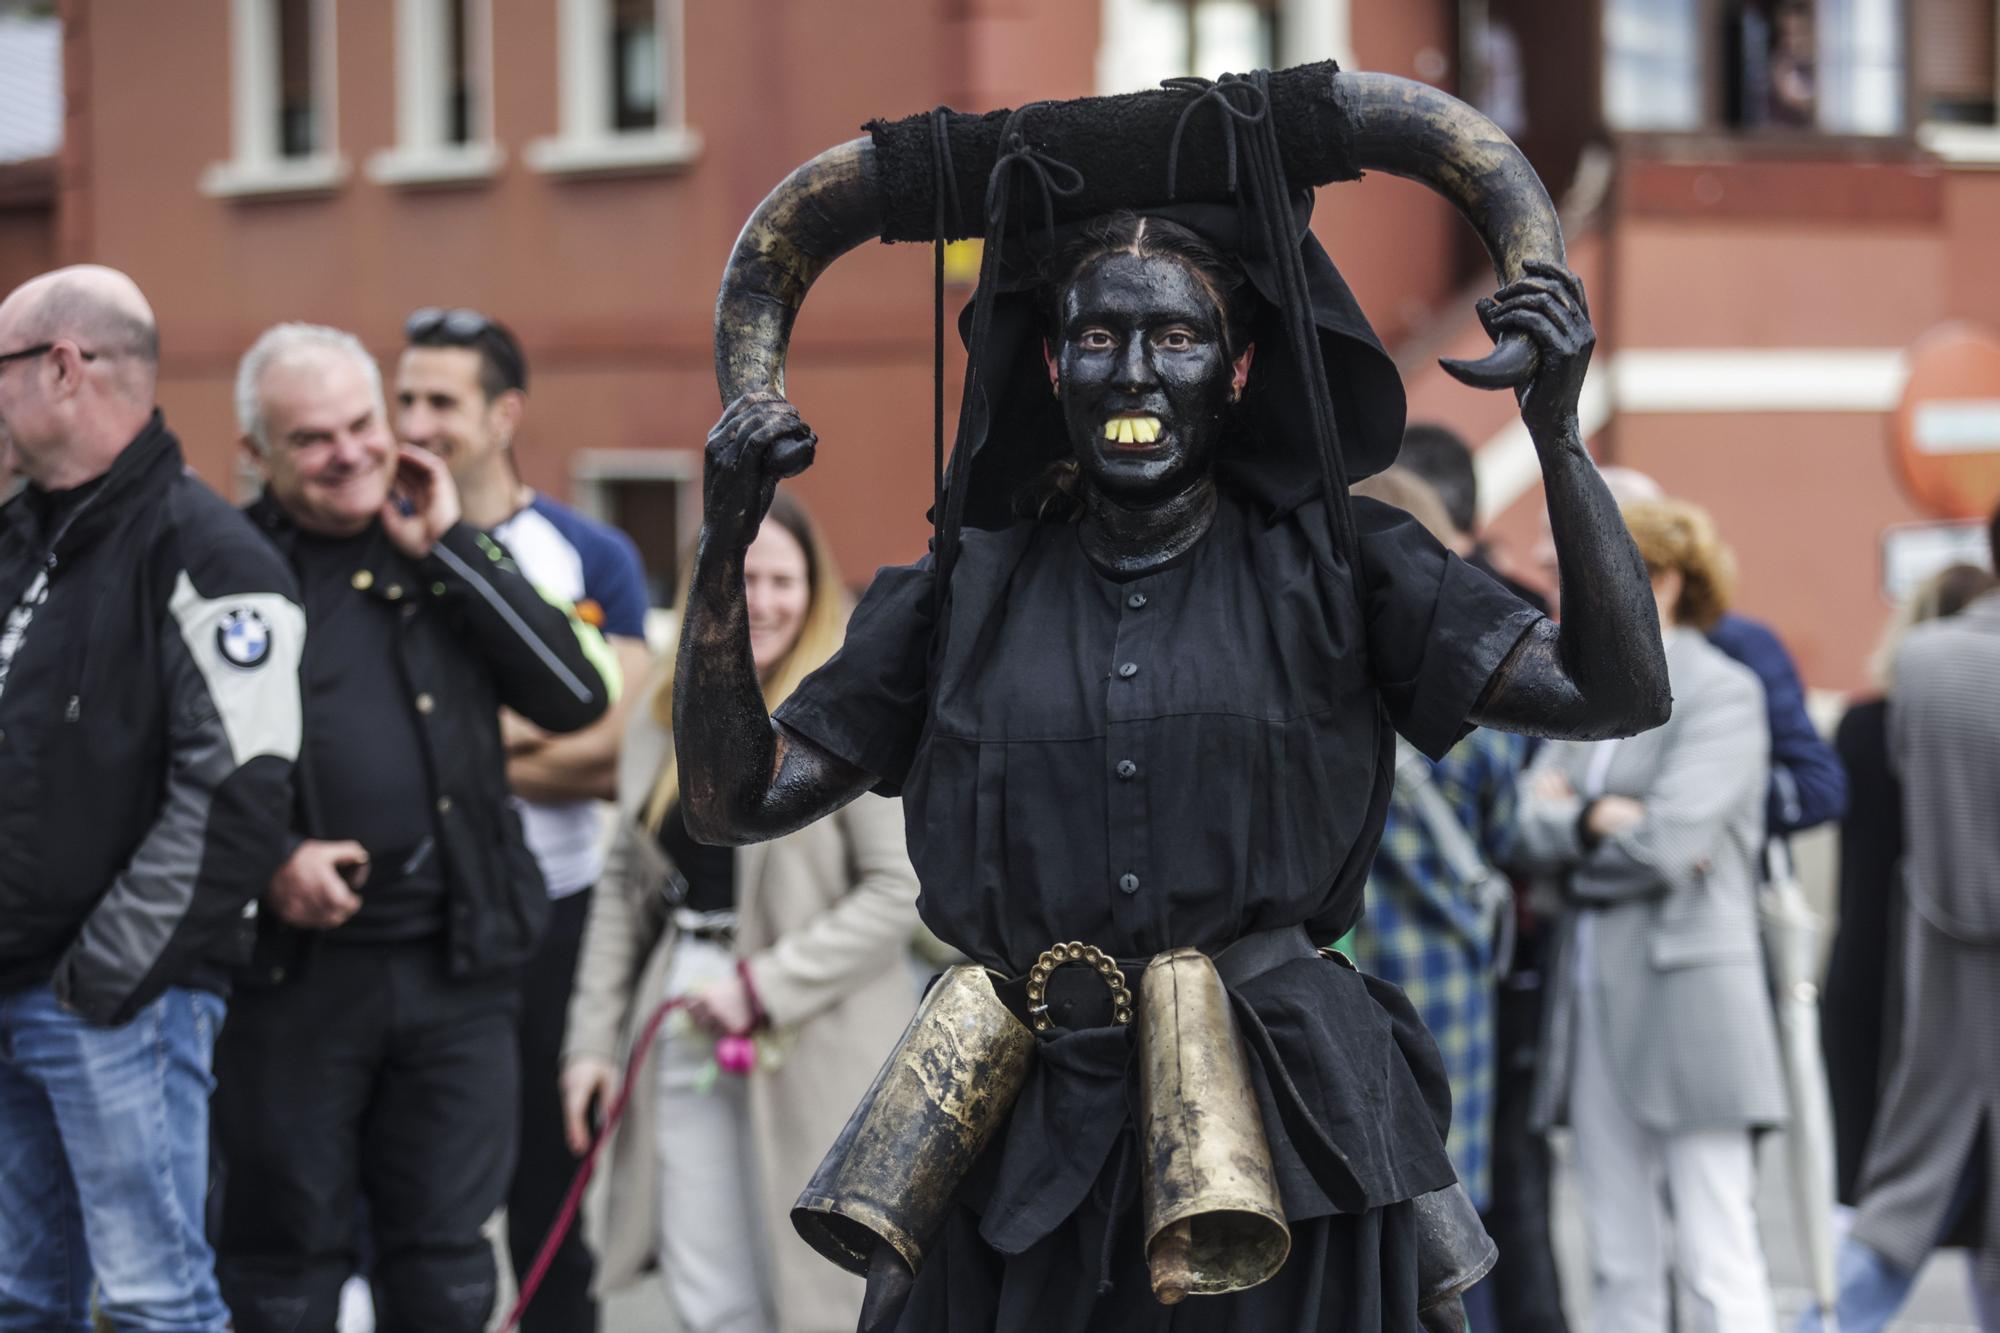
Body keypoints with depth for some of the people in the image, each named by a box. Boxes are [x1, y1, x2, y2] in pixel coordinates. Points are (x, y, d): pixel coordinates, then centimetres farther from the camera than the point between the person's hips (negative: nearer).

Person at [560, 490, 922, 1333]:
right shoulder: (662, 720, 12)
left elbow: (898, 890, -12)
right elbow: (624, 888, 15)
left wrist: (764, 985, -16)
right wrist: (593, 1037, 8)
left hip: (809, 1045, -5)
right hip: (683, 1042, 5)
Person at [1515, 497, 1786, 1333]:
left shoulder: (1721, 692, -6)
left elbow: (1668, 842, -17)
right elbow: (1528, 833, 6)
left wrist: (1566, 814, -2)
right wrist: (1600, 817, -11)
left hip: (1685, 981, -7)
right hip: (1594, 982, 7)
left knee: (1718, 1262, -8)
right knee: (1620, 1265, 10)